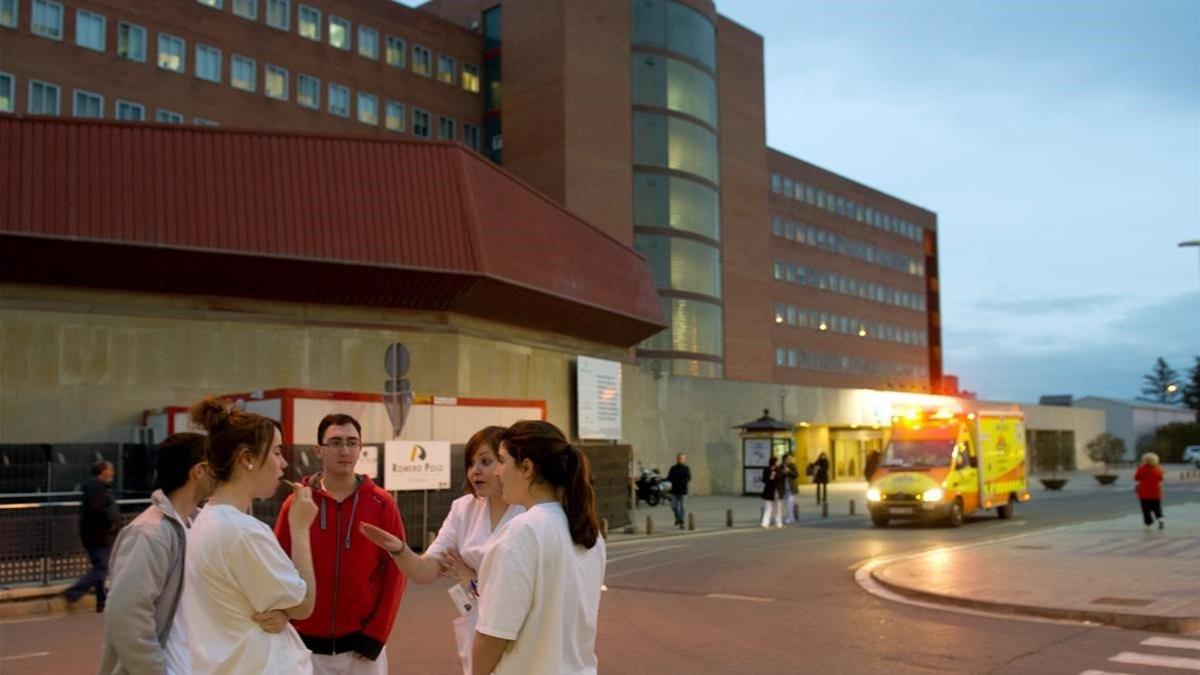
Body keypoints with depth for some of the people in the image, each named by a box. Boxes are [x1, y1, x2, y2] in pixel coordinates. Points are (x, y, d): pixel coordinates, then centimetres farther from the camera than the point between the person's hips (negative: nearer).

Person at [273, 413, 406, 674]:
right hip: (308, 645, 0)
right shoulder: (295, 504, -2)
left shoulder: (382, 504, -3)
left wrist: (377, 633, -7)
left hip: (362, 645, 0)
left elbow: (395, 569, -3)